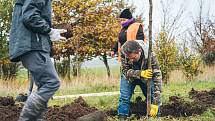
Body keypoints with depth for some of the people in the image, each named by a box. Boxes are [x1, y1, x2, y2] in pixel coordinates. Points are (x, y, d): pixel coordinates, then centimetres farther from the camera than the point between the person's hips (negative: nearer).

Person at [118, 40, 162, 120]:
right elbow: (125, 71, -26)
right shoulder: (123, 53, -34)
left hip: (146, 77, -1)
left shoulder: (150, 56, -38)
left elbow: (157, 77, -38)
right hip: (129, 77, 1)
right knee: (124, 98, -8)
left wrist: (155, 104, -42)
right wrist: (140, 73, -47)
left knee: (152, 97, -7)